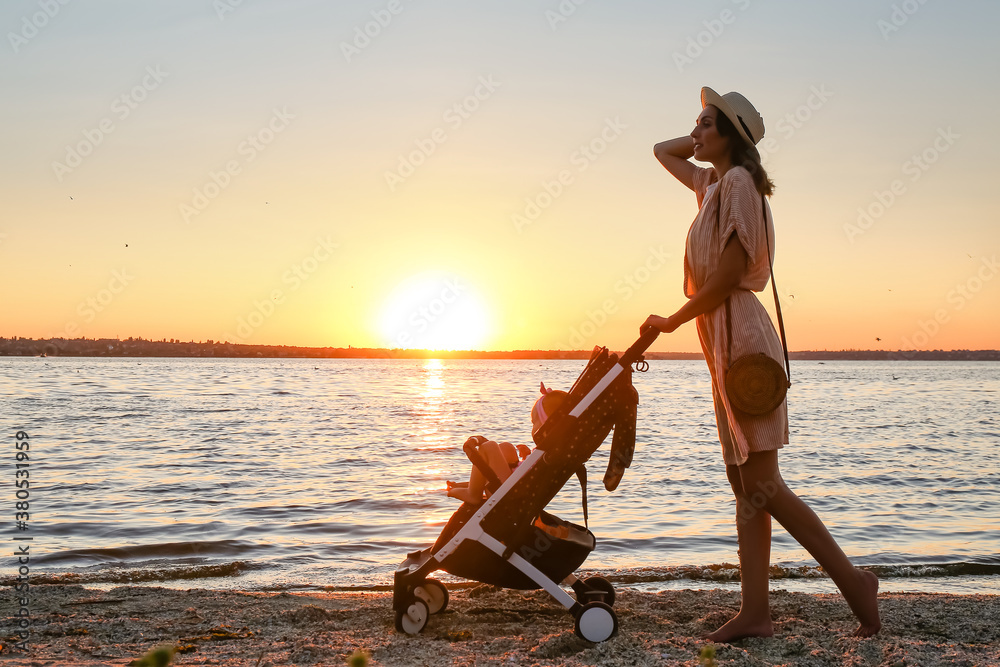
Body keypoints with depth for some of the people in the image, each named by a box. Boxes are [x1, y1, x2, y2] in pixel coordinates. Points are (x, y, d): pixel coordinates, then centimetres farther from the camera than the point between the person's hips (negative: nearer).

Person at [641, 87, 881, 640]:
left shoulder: (738, 182, -9)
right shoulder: (712, 184, 18)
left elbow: (728, 274, -16)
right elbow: (662, 151, 36)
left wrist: (673, 321, -6)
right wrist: (703, 141, 20)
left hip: (740, 334, -10)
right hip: (723, 343, 10)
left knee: (761, 485, -9)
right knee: (745, 484, 6)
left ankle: (852, 580, 2)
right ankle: (755, 611, 8)